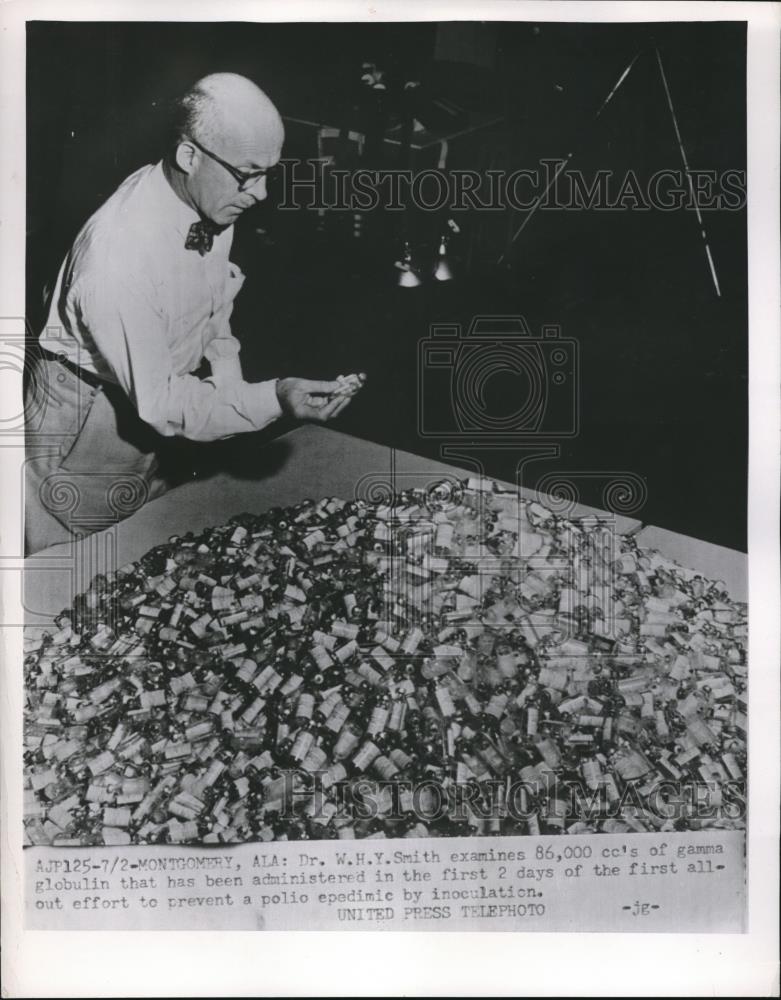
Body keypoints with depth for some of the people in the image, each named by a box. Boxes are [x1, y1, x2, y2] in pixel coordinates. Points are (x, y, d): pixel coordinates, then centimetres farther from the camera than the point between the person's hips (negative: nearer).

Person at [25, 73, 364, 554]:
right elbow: (159, 402, -31)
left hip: (148, 404, 7)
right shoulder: (121, 252, -36)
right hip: (85, 425, -7)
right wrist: (273, 400, -38)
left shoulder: (212, 200, -12)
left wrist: (227, 372, -8)